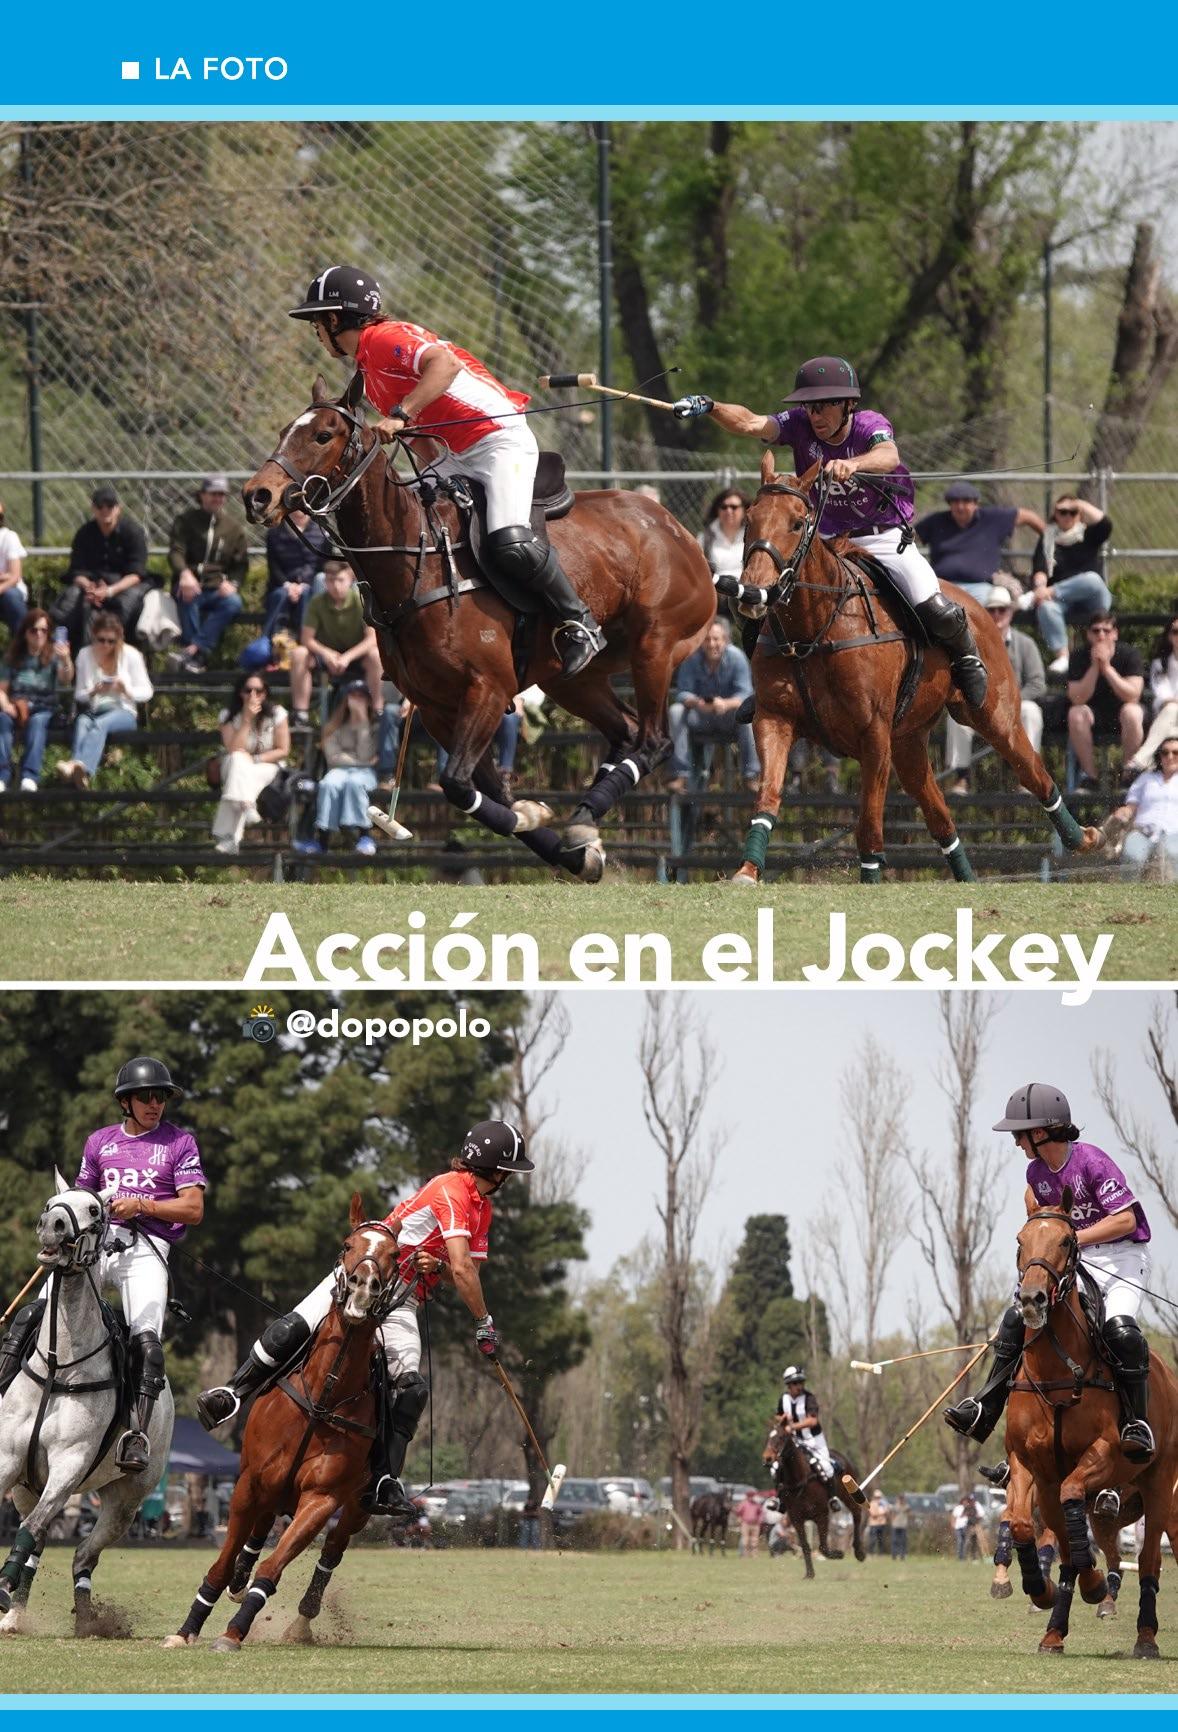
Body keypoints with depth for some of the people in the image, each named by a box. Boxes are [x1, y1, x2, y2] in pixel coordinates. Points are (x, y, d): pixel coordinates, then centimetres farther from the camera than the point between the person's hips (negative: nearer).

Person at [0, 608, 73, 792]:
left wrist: (66, 660, -37)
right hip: (17, 709, 2)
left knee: (37, 721, -37)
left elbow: (65, 680, -15)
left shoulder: (53, 656, 6)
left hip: (44, 710, -2)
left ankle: (30, 776, -51)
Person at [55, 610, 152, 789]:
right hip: (94, 711, 2)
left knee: (100, 723, -37)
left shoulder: (131, 655, 2)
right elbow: (78, 695, 11)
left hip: (123, 712, -2)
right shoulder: (85, 655, 8)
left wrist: (127, 690, -17)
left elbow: (146, 692, 4)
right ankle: (79, 774, -61)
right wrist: (92, 692, -12)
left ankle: (81, 766, -65)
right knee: (82, 721, -35)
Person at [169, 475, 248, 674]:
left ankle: (194, 649, -41)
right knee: (186, 595, -37)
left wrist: (232, 583, -9)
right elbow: (176, 551, -5)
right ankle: (198, 656, -42)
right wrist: (185, 573, -28)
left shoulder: (234, 528, 16)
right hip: (191, 584, -2)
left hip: (217, 589, 2)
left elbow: (241, 564, 14)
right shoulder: (187, 521, 10)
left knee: (233, 603, -32)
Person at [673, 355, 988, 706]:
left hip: (886, 539, -4)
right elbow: (751, 424, -25)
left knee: (937, 612, -19)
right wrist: (710, 408, -44)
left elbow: (889, 456, -41)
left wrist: (852, 464, -63)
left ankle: (965, 658, 14)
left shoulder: (870, 425, -17)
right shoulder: (800, 425, -8)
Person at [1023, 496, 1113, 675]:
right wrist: (1040, 585, -26)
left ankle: (1034, 596, -30)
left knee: (1092, 579, -36)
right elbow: (1040, 568, -5)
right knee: (1046, 606, -36)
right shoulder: (1047, 539, 11)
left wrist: (1081, 505, -2)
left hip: (1092, 601, 0)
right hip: (1062, 600, 0)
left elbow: (1105, 525, -10)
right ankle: (1060, 656, -41)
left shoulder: (1087, 536, 12)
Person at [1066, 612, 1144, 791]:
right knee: (1075, 714, -31)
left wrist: (1107, 667, -32)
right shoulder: (1078, 657, -11)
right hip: (1093, 713, 1)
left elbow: (1133, 695, -25)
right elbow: (1076, 699, -20)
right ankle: (1090, 775, -22)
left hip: (1121, 711, -1)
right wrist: (1094, 666, -29)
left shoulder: (1128, 654, -13)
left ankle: (1129, 774, -22)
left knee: (1131, 712, -35)